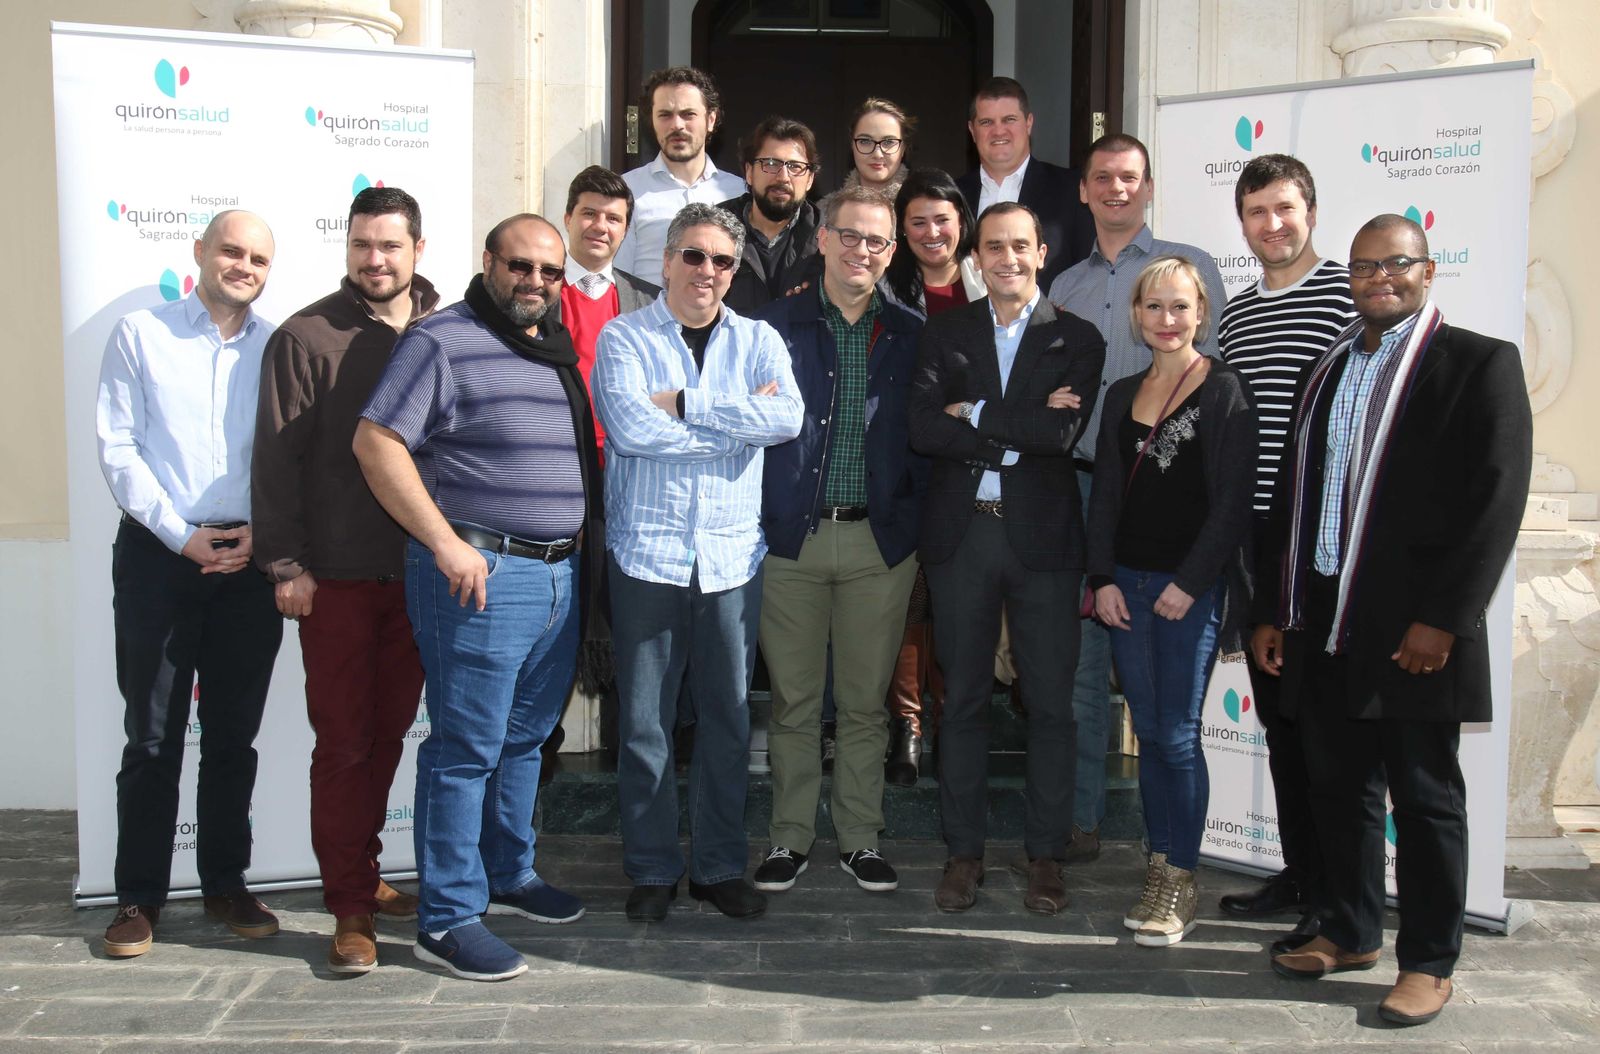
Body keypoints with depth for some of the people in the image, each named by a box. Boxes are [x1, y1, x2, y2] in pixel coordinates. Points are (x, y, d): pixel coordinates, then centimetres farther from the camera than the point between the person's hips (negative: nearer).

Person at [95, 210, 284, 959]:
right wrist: (182, 536, -10)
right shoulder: (140, 334, 3)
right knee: (153, 736, 3)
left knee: (234, 734, 9)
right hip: (159, 554, -2)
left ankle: (226, 884, 21)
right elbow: (117, 447, -3)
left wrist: (262, 531, -9)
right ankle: (139, 898, 14)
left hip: (248, 558, 2)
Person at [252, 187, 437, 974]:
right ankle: (351, 908, 11)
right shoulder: (305, 337, -3)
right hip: (336, 576, -3)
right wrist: (285, 563, -9)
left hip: (421, 573, 3)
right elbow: (277, 458, -4)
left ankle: (361, 872, 31)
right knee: (344, 741, 2)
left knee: (388, 732, 14)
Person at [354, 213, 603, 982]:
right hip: (482, 574, -8)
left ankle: (508, 876, 34)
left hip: (561, 573, 8)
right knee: (466, 748, -3)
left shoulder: (559, 350, 16)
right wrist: (445, 544, -19)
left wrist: (586, 545, 16)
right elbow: (376, 442, -15)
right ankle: (447, 920, 7)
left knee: (525, 737, 18)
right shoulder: (443, 342, -8)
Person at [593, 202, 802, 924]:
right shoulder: (623, 338, 3)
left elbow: (788, 417, -9)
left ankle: (720, 865, 21)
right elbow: (631, 427, -14)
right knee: (645, 718, 4)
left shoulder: (757, 341, 11)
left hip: (732, 555, 2)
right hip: (647, 553, -2)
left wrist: (685, 404, -12)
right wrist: (739, 420, -8)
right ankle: (652, 869, 18)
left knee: (728, 716, 8)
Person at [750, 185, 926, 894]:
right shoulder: (776, 326, 3)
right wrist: (758, 519, -4)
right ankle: (790, 836, 20)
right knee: (793, 700, 7)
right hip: (792, 538, -1)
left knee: (865, 702, 8)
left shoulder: (910, 336, 7)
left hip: (880, 542, 1)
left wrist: (915, 517, -1)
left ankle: (861, 838, 21)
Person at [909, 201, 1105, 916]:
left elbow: (1064, 433, -12)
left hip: (1042, 537, -1)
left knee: (1052, 701, 4)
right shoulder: (944, 334, 8)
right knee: (964, 699, 8)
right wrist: (1022, 428, -13)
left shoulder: (1077, 339, 4)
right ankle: (963, 851, 19)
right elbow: (923, 429, -8)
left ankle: (1045, 852, 18)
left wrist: (975, 414, -10)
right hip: (961, 535, 1)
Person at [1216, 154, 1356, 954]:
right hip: (1255, 532, 7)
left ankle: (1331, 895, 8)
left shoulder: (1349, 293, -5)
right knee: (1276, 710, 13)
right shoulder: (1235, 313, 16)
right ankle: (1296, 870, 25)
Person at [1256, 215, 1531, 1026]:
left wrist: (1442, 619, -15)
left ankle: (1429, 963, 17)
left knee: (1425, 798, 5)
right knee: (1338, 788, 13)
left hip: (1414, 631, -6)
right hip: (1323, 626, 6)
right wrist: (1274, 611, 13)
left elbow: (1497, 501, -10)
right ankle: (1350, 933, 29)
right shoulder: (1325, 374, 16)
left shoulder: (1480, 363, -2)